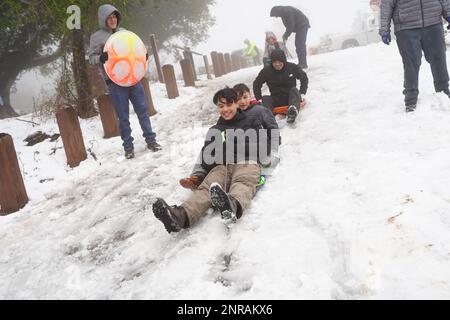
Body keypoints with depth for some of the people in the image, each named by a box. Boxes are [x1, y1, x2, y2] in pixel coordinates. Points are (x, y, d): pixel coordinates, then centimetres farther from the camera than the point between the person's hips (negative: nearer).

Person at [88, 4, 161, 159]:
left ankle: (151, 140, 18)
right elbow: (91, 58, 0)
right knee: (123, 117, 1)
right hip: (115, 82, -4)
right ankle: (128, 147, 12)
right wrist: (101, 58, -22)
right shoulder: (97, 37, -1)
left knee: (143, 111, 7)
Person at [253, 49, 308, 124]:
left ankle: (292, 112, -64)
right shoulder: (266, 71, -4)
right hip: (276, 100, 1)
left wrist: (302, 93, 0)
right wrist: (259, 99, -1)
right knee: (265, 99, -27)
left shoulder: (292, 67, -3)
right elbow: (256, 84, 8)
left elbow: (304, 77, 10)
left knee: (294, 90, -31)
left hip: (291, 97, -1)